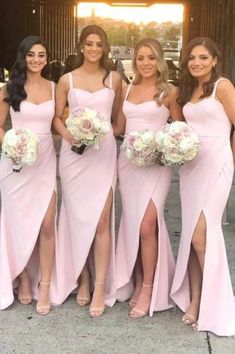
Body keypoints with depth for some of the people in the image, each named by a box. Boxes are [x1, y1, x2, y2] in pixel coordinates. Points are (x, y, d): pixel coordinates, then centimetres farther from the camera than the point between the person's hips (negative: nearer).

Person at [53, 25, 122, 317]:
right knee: (78, 218, 4)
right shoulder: (67, 80, 5)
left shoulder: (114, 78, 7)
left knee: (101, 220, -7)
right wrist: (67, 134, -12)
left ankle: (100, 287, -1)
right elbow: (57, 117, 7)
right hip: (73, 153, 1)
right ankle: (83, 279, 19)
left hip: (103, 152, 0)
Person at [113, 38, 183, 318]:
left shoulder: (169, 91, 0)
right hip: (128, 160, 5)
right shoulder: (128, 90, 12)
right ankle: (137, 281, 20)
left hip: (155, 163, -5)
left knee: (146, 225, -12)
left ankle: (149, 288, 1)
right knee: (132, 223, 7)